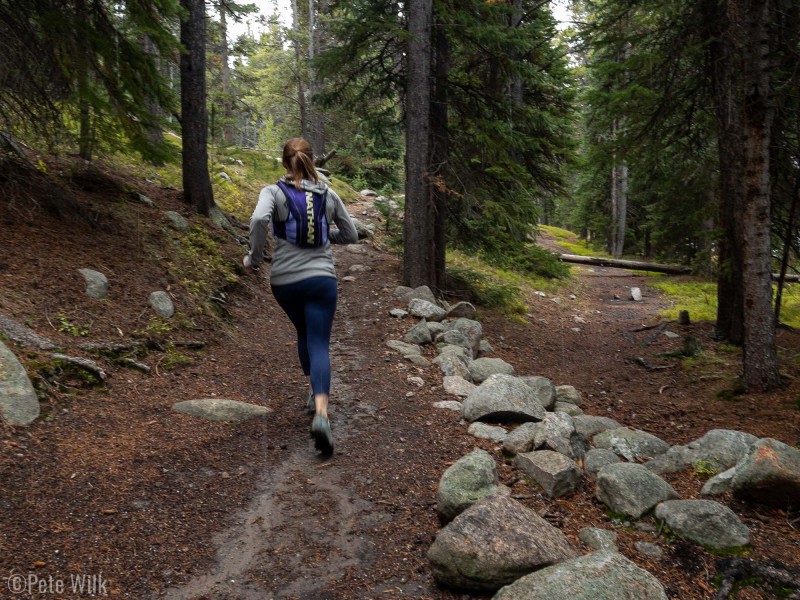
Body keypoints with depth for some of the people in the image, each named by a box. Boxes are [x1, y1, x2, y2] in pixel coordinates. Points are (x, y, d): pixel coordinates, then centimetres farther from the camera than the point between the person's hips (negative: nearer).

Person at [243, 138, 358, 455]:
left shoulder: (273, 191, -2)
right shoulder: (328, 195, 5)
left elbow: (259, 219, -24)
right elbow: (350, 235, 13)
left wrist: (254, 257, -11)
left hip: (284, 281, 1)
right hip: (321, 278, 0)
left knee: (304, 334, 26)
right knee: (319, 344, -4)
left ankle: (315, 392, 35)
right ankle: (321, 413, -24)